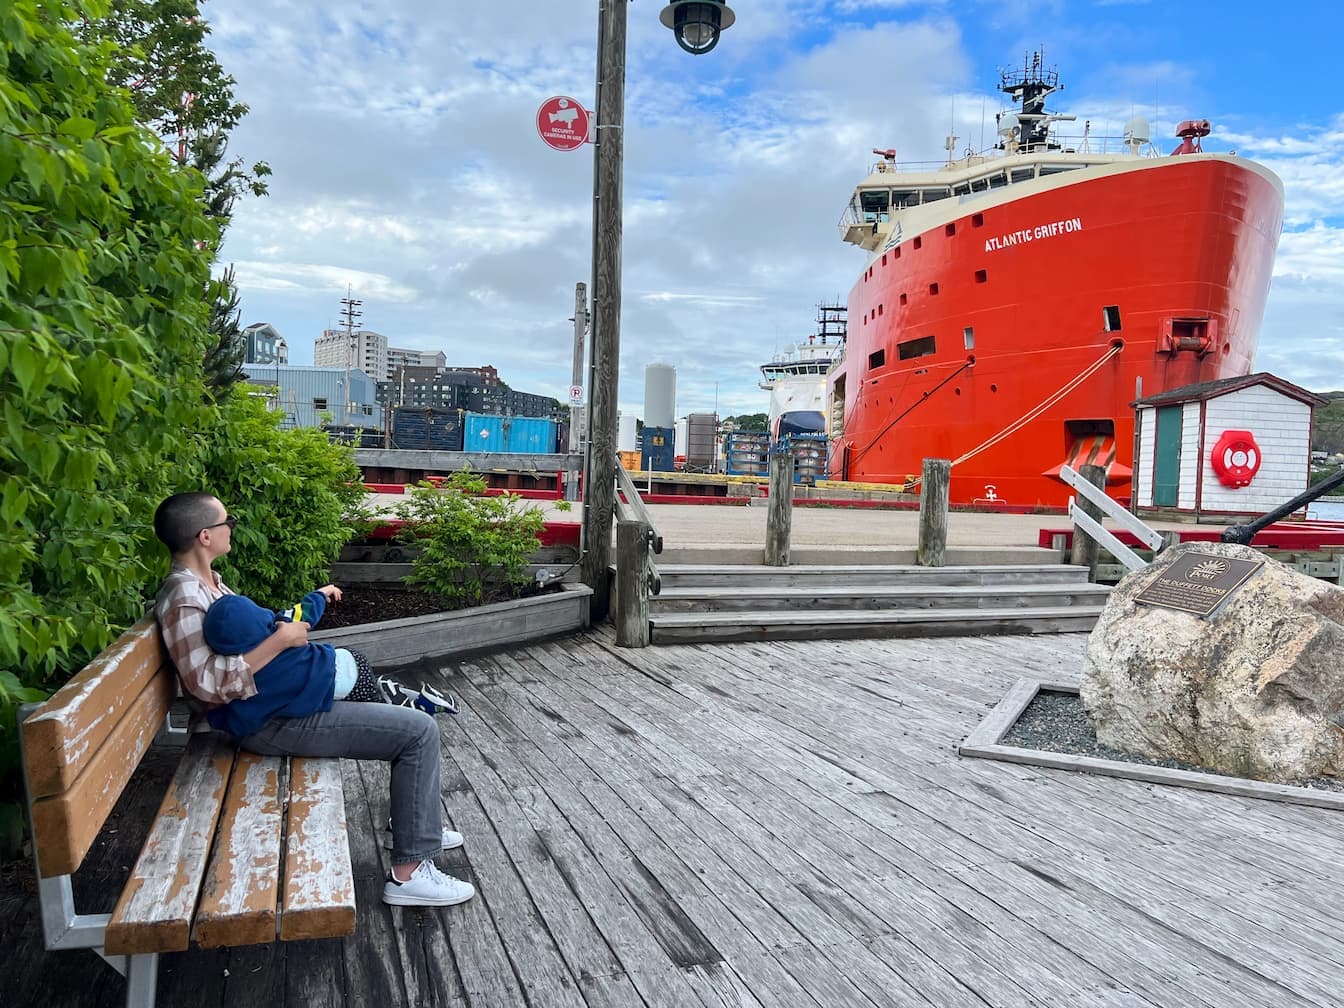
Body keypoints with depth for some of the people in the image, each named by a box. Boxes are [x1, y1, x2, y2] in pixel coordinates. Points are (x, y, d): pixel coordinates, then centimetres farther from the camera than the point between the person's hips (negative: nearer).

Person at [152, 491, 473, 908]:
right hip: (272, 722, -11)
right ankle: (409, 871, -10)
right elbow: (209, 683, -29)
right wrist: (280, 639, -25)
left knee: (408, 713, 20)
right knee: (420, 732, -16)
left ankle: (418, 825, 29)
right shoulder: (184, 599, -20)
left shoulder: (204, 581, 11)